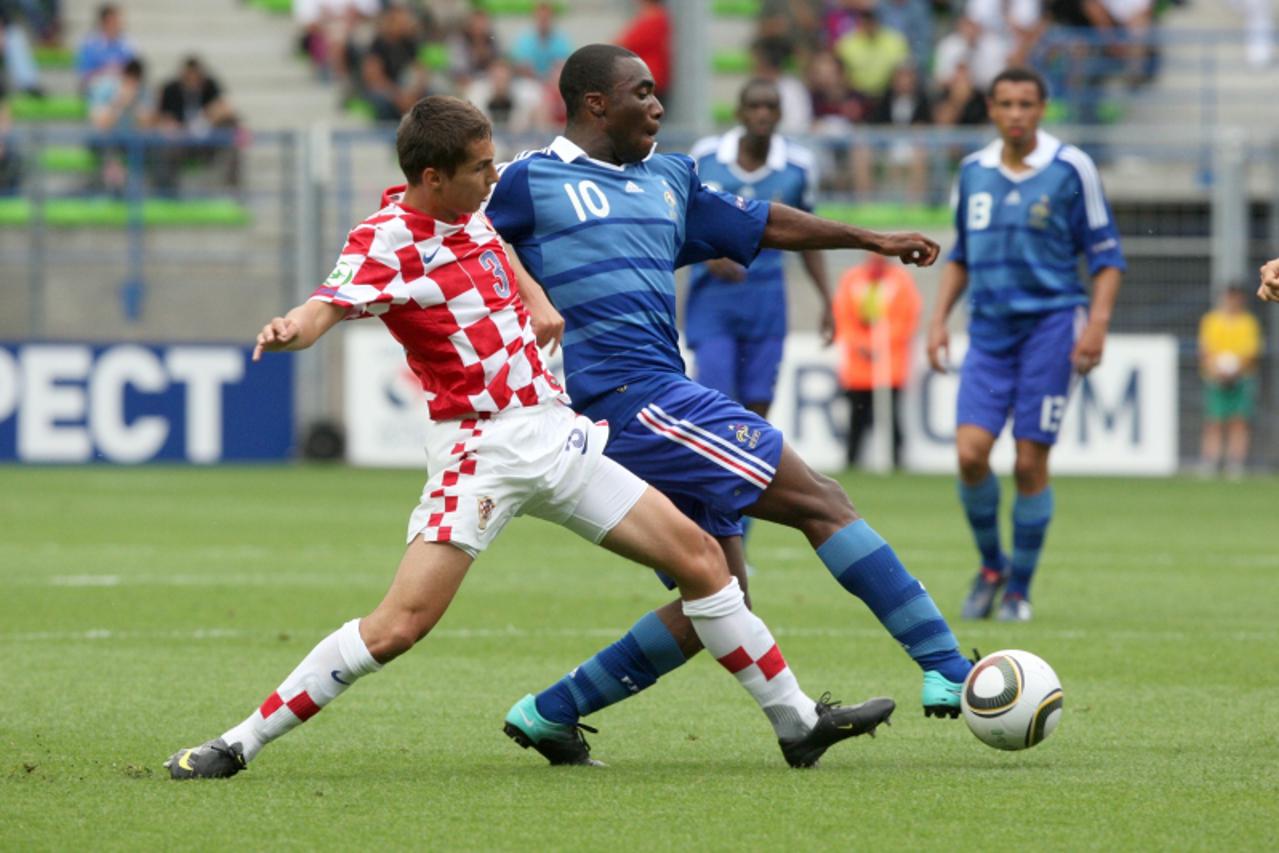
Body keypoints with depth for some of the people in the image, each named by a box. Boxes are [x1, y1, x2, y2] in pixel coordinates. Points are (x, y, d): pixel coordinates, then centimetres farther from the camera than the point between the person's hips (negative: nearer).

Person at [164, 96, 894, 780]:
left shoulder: (468, 212, 7)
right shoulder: (387, 242, -15)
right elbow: (329, 304, -34)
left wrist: (533, 294, 16)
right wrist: (291, 328, -56)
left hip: (557, 434, 7)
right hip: (482, 449, -7)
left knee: (700, 557, 6)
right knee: (402, 624, -19)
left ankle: (798, 721, 18)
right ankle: (238, 745, -10)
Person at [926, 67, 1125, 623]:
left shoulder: (1070, 169, -3)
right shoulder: (974, 172, 9)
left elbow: (1106, 255, 0)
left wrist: (1097, 322, -11)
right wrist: (939, 319, 12)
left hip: (1050, 325, -3)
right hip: (989, 331, 3)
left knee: (1029, 463, -5)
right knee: (971, 452, -11)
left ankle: (1019, 588, 9)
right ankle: (991, 566, 12)